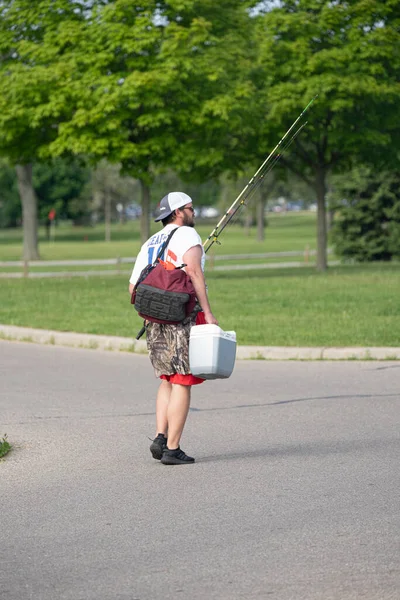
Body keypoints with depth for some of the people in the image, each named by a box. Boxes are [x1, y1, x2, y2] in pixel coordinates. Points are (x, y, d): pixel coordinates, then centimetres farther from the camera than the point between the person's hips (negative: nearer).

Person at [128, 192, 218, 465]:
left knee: (168, 380, 19)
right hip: (185, 317, -7)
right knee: (182, 383, -3)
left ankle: (160, 438, 6)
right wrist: (207, 311, -19)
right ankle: (173, 449, -4)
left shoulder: (149, 244, 19)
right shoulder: (187, 235, -1)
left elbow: (133, 287, 14)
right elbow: (193, 270, -17)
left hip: (155, 320, 7)